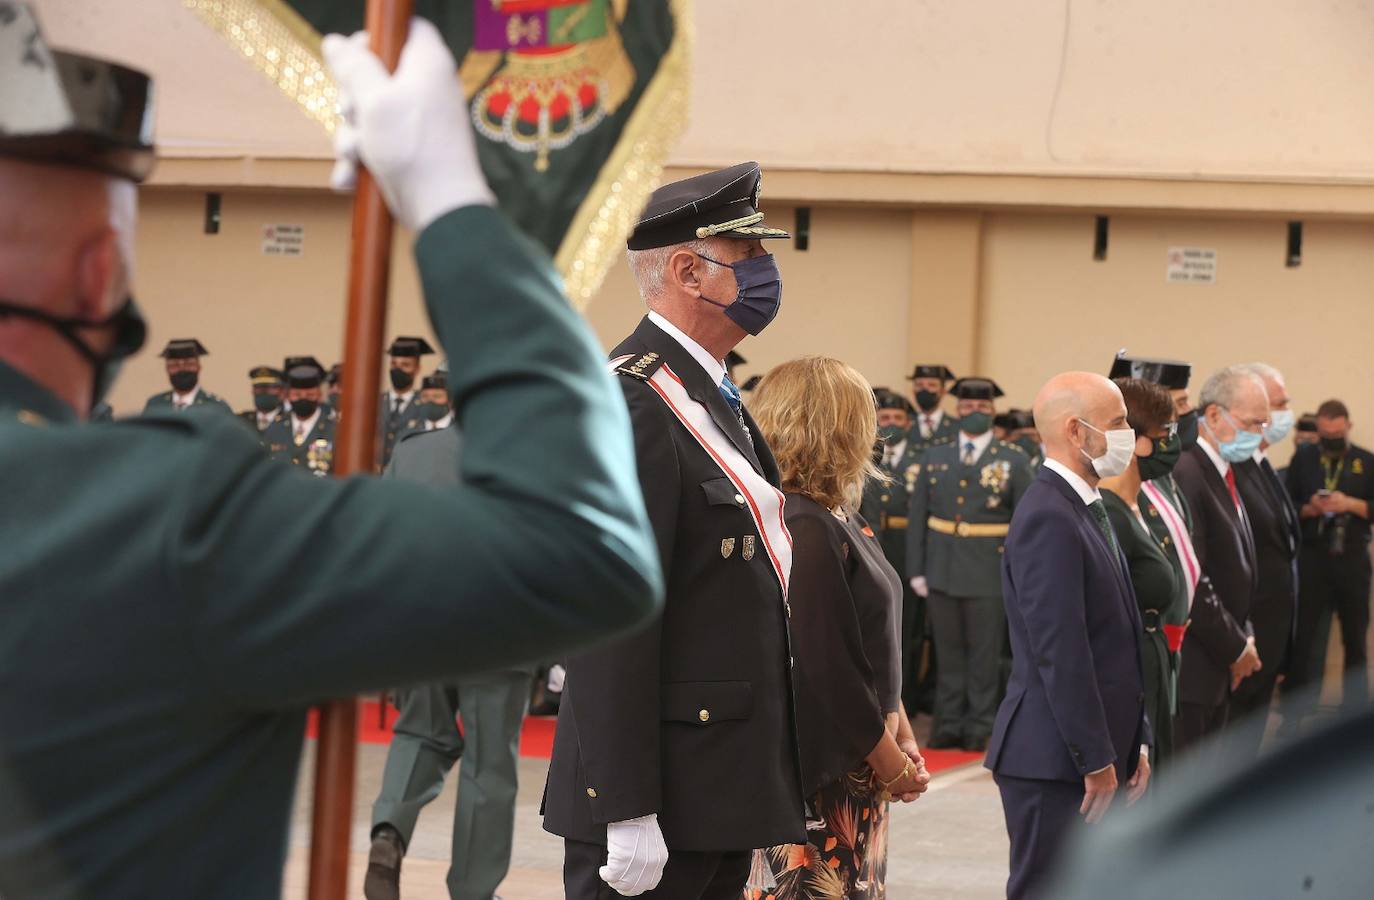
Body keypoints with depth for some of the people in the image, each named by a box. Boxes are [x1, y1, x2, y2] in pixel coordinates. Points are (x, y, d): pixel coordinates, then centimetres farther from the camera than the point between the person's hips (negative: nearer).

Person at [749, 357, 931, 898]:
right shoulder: (806, 527, -19)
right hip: (819, 772, -9)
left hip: (859, 768, 9)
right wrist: (892, 763, -13)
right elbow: (826, 667, -21)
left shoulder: (842, 520, 11)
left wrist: (902, 738, 11)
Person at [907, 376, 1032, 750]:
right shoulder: (934, 457, 7)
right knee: (948, 651, 9)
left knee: (984, 654, 4)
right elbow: (918, 517, 8)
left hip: (989, 574, -2)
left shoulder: (1014, 462, 0)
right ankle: (948, 723, 16)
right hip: (942, 570, 3)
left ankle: (979, 727, 12)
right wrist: (916, 570, 3)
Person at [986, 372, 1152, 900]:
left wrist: (1133, 745, 15)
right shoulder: (1048, 519, -17)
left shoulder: (1087, 511, 16)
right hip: (1055, 760, -10)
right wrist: (1096, 761, -19)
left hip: (1096, 757, 10)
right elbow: (1060, 652, -21)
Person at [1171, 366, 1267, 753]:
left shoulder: (1224, 475, 14)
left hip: (1220, 665, 10)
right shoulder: (1185, 474, -18)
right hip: (1190, 666, -10)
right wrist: (1235, 648, -12)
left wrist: (1244, 638, 10)